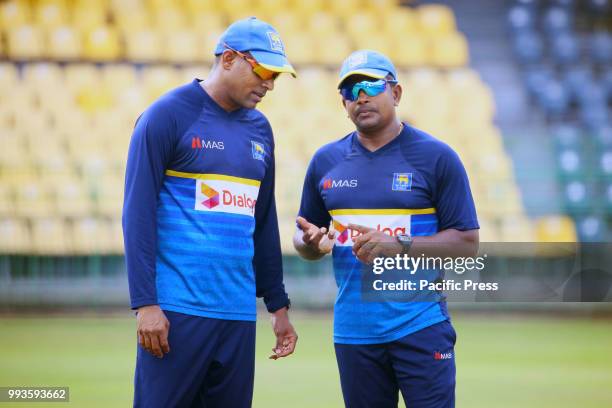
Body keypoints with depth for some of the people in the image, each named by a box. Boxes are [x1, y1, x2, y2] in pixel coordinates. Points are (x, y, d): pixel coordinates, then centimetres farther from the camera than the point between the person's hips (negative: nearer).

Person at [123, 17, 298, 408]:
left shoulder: (260, 129, 15)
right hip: (177, 310, -6)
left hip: (239, 313, 6)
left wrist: (278, 305, 20)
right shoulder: (168, 115, -4)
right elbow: (138, 213, -8)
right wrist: (145, 303, -14)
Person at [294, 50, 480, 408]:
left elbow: (467, 243, -4)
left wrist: (399, 246, -18)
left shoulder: (436, 157, -1)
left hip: (421, 327, -4)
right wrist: (312, 244, -7)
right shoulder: (326, 161, 10)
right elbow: (304, 237, 18)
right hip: (353, 331, 4)